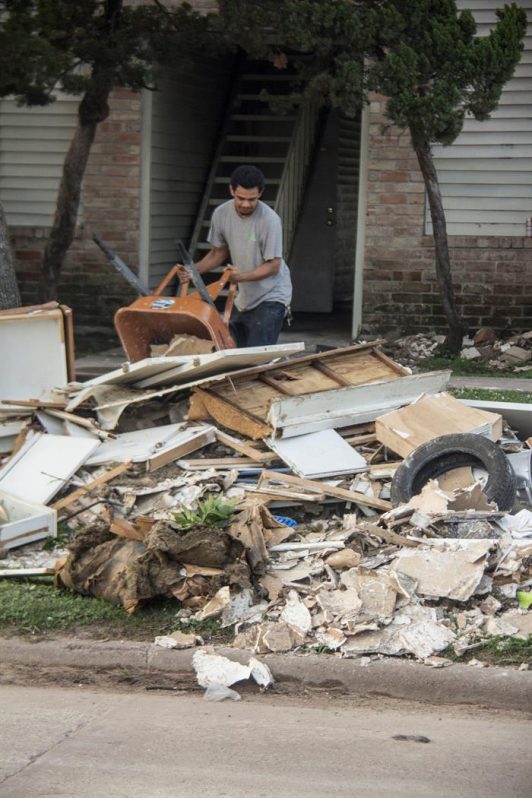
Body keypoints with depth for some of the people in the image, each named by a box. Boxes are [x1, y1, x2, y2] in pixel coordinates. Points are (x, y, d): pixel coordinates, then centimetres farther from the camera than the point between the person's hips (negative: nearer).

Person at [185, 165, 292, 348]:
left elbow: (273, 266, -19)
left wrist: (242, 277, -34)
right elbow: (219, 252, 10)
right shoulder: (221, 214, -4)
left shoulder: (269, 220, -22)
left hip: (270, 298, -7)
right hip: (243, 298, 7)